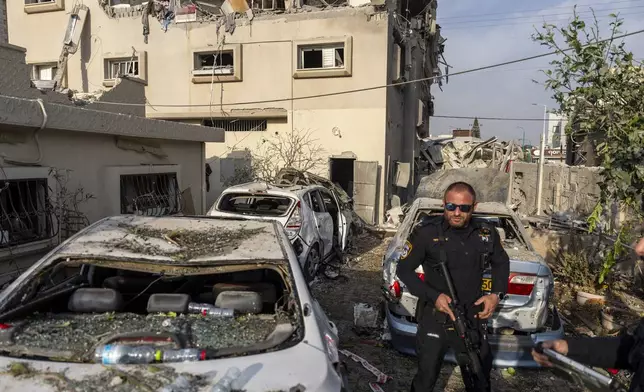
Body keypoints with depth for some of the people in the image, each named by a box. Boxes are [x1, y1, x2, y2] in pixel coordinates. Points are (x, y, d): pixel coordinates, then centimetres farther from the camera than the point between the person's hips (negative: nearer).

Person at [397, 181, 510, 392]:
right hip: (435, 318, -3)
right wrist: (433, 296, -19)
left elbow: (501, 263, 15)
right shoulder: (426, 232, -16)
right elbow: (404, 269, -8)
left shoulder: (487, 233, -4)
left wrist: (497, 294, -1)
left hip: (473, 320, 3)